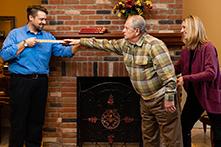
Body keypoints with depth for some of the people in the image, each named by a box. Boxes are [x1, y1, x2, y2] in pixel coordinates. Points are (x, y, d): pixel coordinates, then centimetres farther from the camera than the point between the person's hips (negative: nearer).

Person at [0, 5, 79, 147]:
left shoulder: (48, 36, 12)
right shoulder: (15, 33, 0)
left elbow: (62, 50, 1)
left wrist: (76, 46, -16)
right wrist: (24, 44, -13)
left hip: (41, 82, 4)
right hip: (21, 81, -4)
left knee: (37, 118, 13)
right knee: (19, 118, 3)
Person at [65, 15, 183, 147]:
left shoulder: (154, 46, -20)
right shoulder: (126, 44, 5)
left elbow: (168, 75, -23)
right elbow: (106, 44, 16)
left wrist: (169, 99, -23)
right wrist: (80, 41, 18)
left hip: (161, 98, -8)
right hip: (146, 99, 8)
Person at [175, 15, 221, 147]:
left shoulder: (207, 47, -18)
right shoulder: (187, 50, 4)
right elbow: (177, 68, 15)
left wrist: (186, 78, -30)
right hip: (194, 95, 7)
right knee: (183, 127, 11)